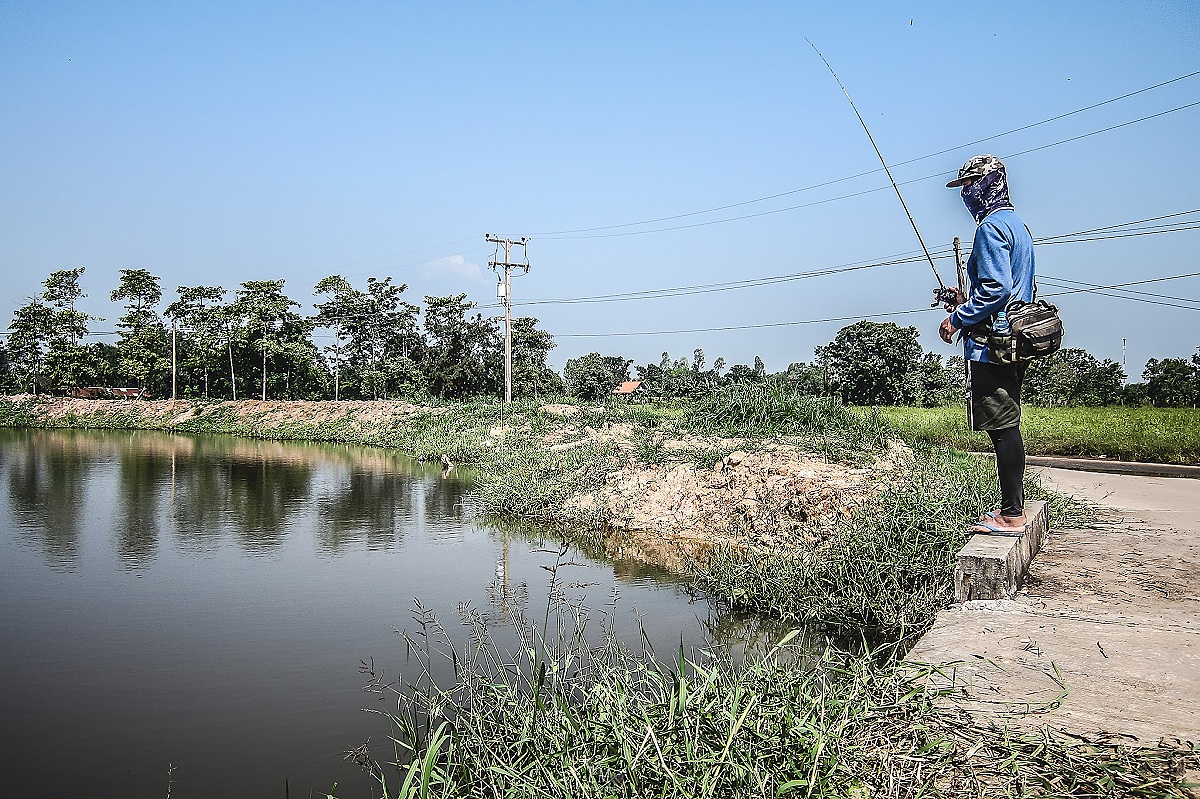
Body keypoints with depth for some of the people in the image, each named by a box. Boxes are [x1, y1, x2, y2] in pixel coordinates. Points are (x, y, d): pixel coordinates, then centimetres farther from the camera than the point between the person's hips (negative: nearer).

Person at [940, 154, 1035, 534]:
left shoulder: (991, 226, -12)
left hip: (992, 345, -10)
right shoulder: (1018, 225, 20)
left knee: (1001, 427, -7)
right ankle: (1014, 506, 21)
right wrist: (968, 302, 20)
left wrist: (958, 319, -12)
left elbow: (998, 288, -22)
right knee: (1008, 426, 14)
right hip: (1015, 342, 10)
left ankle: (1011, 516, -3)